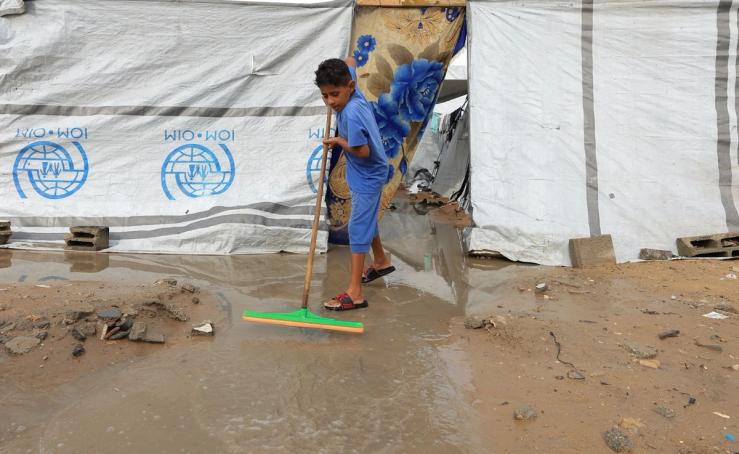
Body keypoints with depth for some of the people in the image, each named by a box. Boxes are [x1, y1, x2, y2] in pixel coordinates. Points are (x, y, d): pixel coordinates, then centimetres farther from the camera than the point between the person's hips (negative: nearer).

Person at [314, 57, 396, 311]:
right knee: (367, 220, 25)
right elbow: (350, 62, 11)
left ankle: (355, 293, -3)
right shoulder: (351, 90, -7)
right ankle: (381, 261, 47)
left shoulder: (351, 114, -32)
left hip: (367, 178, -10)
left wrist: (339, 141, -16)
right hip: (368, 175, 10)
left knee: (358, 228, -7)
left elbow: (363, 151, -30)